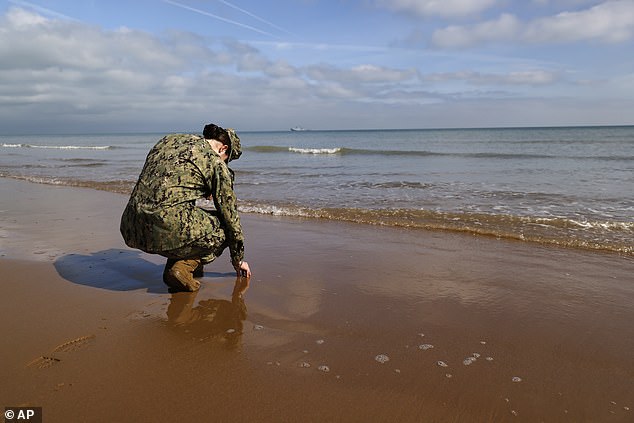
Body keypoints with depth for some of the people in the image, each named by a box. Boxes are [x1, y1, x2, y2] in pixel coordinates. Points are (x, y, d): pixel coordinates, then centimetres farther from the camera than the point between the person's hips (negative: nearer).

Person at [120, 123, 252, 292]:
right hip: (166, 231, -7)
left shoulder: (169, 139, 20)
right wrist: (238, 259, 21)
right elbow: (230, 215, 9)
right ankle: (184, 266, -2)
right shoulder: (216, 163, 4)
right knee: (224, 228, 13)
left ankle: (173, 266, 20)